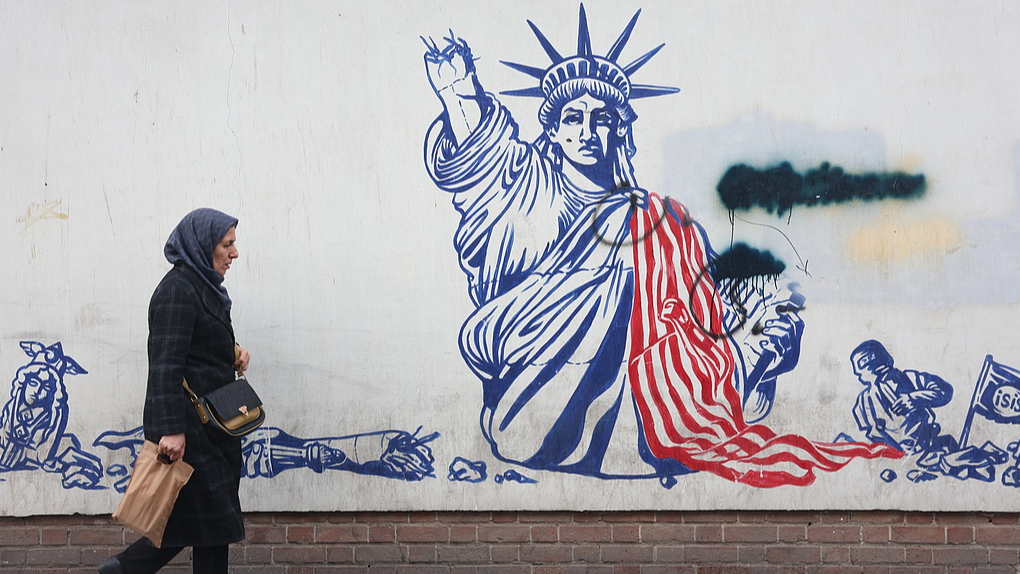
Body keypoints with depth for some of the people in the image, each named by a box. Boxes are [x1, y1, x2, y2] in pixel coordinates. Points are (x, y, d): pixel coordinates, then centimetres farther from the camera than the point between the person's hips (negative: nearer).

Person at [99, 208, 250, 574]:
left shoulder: (202, 286, 15)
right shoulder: (177, 290, -15)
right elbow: (165, 364, -22)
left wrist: (232, 355, 6)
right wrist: (171, 429, -27)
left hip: (209, 422, 10)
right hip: (189, 424, -10)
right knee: (212, 513, -5)